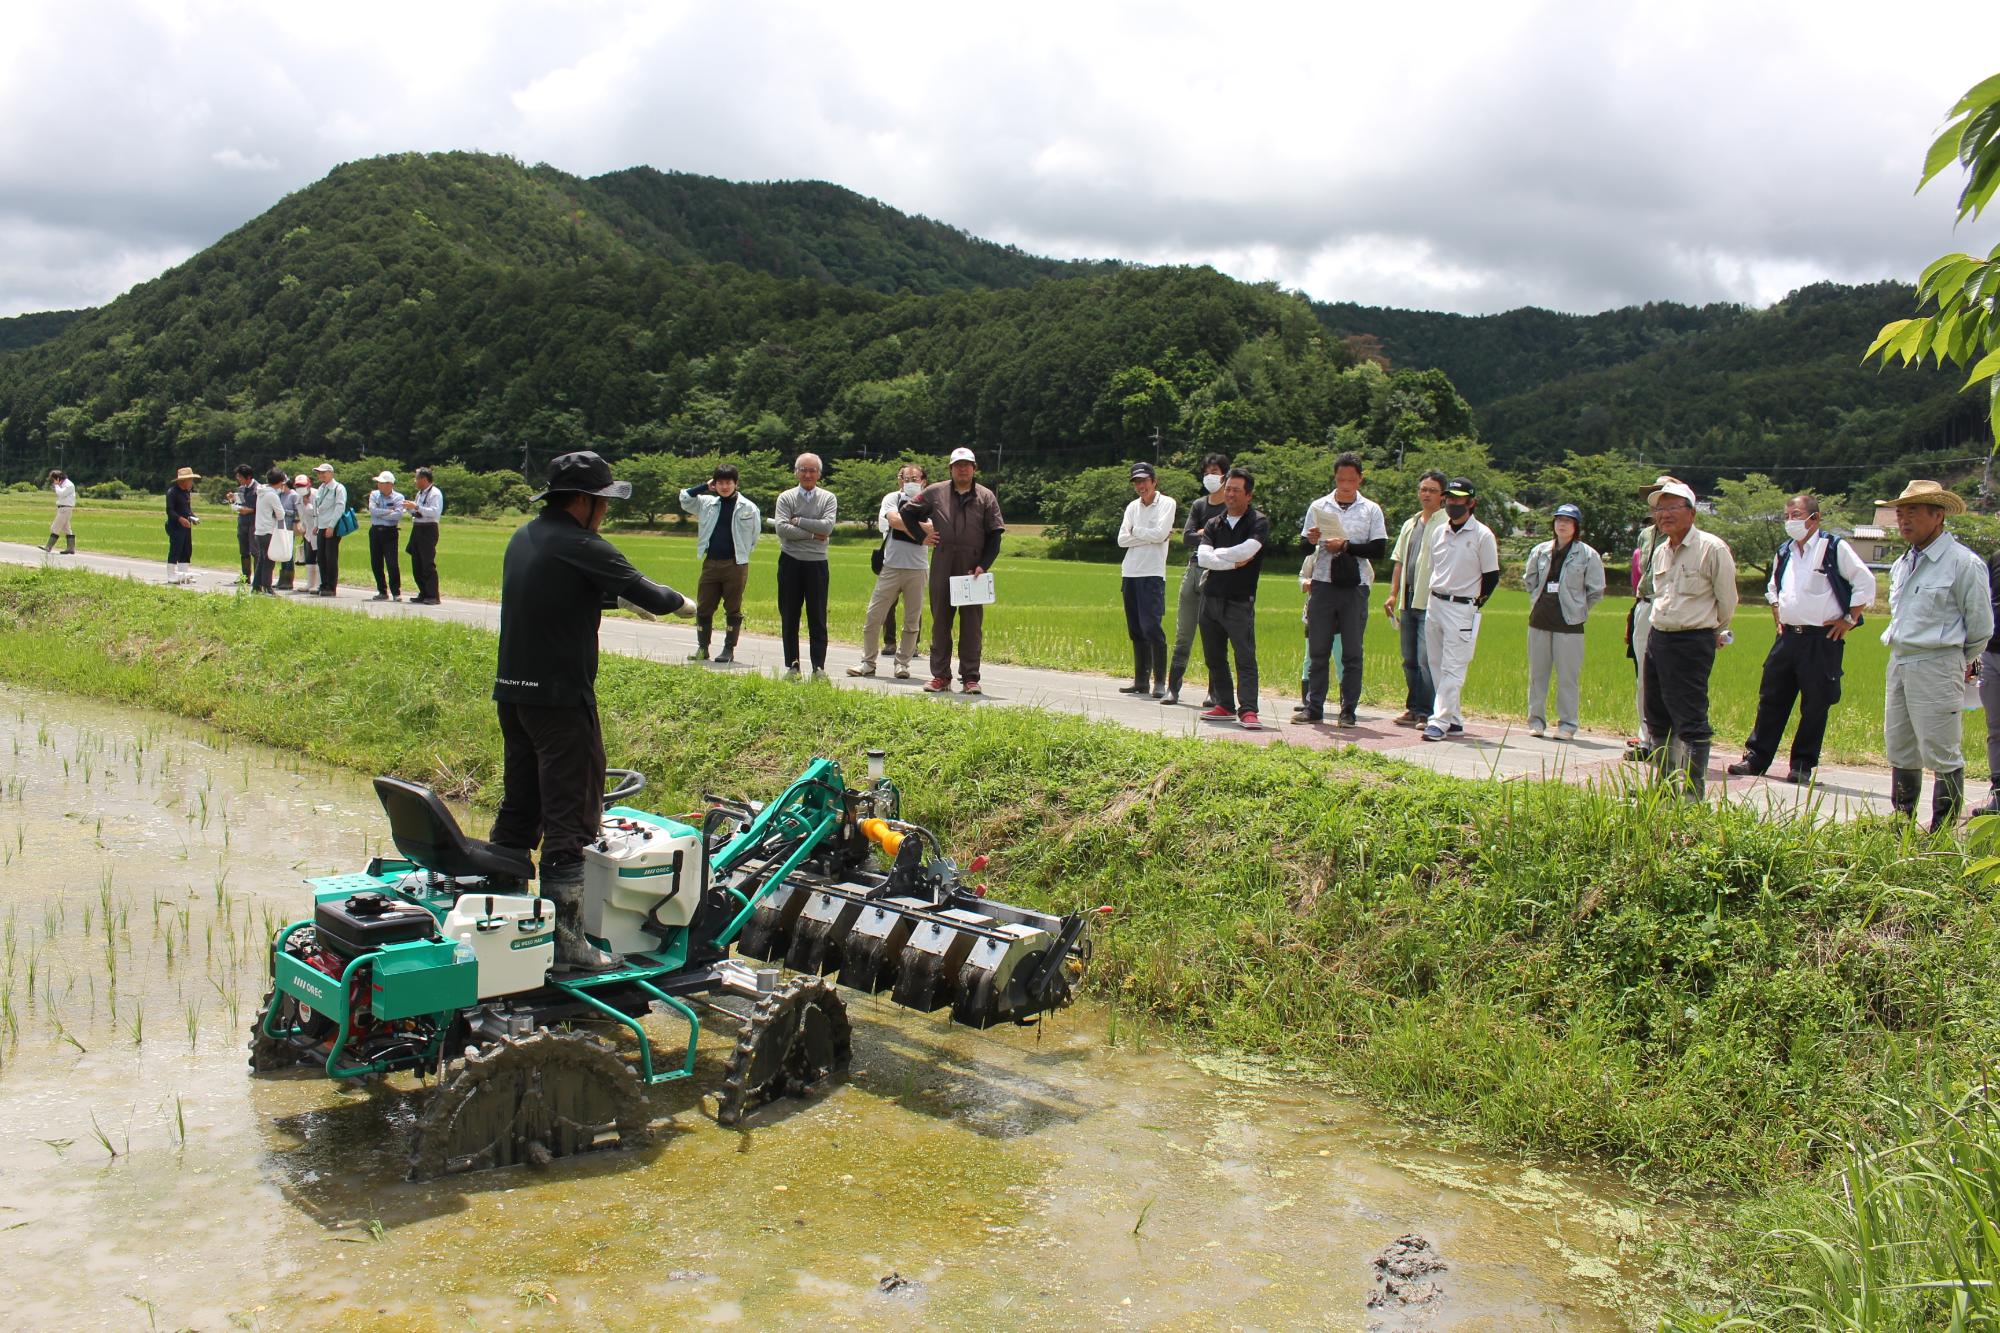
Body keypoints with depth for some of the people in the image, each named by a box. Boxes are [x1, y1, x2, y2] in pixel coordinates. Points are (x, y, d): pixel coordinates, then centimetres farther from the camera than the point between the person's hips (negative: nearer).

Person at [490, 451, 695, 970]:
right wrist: (680, 603, 8)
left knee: (518, 809, 17)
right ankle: (565, 937, -2)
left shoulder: (523, 537, 12)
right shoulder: (581, 547, -15)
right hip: (561, 698, -9)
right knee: (569, 817, -4)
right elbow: (647, 595, -11)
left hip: (512, 690, 9)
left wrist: (621, 598, 19)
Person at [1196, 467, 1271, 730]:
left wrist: (1217, 554, -5)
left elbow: (1247, 550, -19)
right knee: (1214, 656, 8)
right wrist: (1232, 562, -13)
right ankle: (1224, 705, 17)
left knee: (1245, 657, -10)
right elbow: (1202, 557, -2)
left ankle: (1247, 710, -13)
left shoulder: (1259, 522, -1)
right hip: (1211, 597, 6)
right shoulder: (1214, 524, 13)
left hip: (1240, 601, -5)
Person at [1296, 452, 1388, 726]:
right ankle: (1313, 706, 9)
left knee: (1352, 653, 2)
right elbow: (1303, 548, 8)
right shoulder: (1319, 507, 8)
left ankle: (1348, 710, 7)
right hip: (1323, 583, 1)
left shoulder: (1371, 510, 4)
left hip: (1355, 587, -1)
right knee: (1317, 650, 4)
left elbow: (1379, 549, -3)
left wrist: (1346, 546, -13)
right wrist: (1311, 541, -14)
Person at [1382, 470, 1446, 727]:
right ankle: (1413, 708, 19)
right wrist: (1393, 594, 14)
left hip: (1431, 602, -7)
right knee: (1410, 660, 11)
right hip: (1408, 600, 7)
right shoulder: (1410, 525, 19)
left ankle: (1428, 712, -5)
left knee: (1427, 660, -10)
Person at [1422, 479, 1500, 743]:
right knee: (1437, 667, 8)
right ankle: (1454, 719, 17)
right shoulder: (1439, 532, 11)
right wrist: (1435, 597, 13)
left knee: (1453, 669, -8)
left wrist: (1474, 605, -1)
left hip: (1462, 609, -6)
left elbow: (1492, 577, -2)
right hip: (1434, 603, 6)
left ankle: (1440, 721, -12)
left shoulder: (1482, 535, -5)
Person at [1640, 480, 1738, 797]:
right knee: (1657, 719, 13)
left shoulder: (1713, 549, -11)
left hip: (1693, 643, -8)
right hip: (1658, 638, 8)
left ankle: (1693, 793, -5)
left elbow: (1727, 600, -2)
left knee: (1691, 721, -8)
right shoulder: (1660, 551, 11)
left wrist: (1714, 633, 12)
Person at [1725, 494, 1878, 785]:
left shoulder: (1834, 548, -7)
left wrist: (1849, 620, -8)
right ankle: (1756, 756, 14)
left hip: (1822, 640, -6)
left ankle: (1803, 765, 8)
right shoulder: (1785, 552, 13)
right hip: (1787, 637, 6)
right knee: (1770, 699, 7)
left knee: (1815, 706, 1)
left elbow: (1865, 583, -7)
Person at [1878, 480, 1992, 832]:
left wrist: (1964, 663, 9)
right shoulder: (1902, 564, 13)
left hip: (1937, 667, -8)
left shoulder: (1963, 563, -10)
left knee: (1942, 754, -4)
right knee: (1899, 750, 13)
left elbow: (1981, 625, -3)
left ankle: (1944, 831, 2)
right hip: (1899, 663, 8)